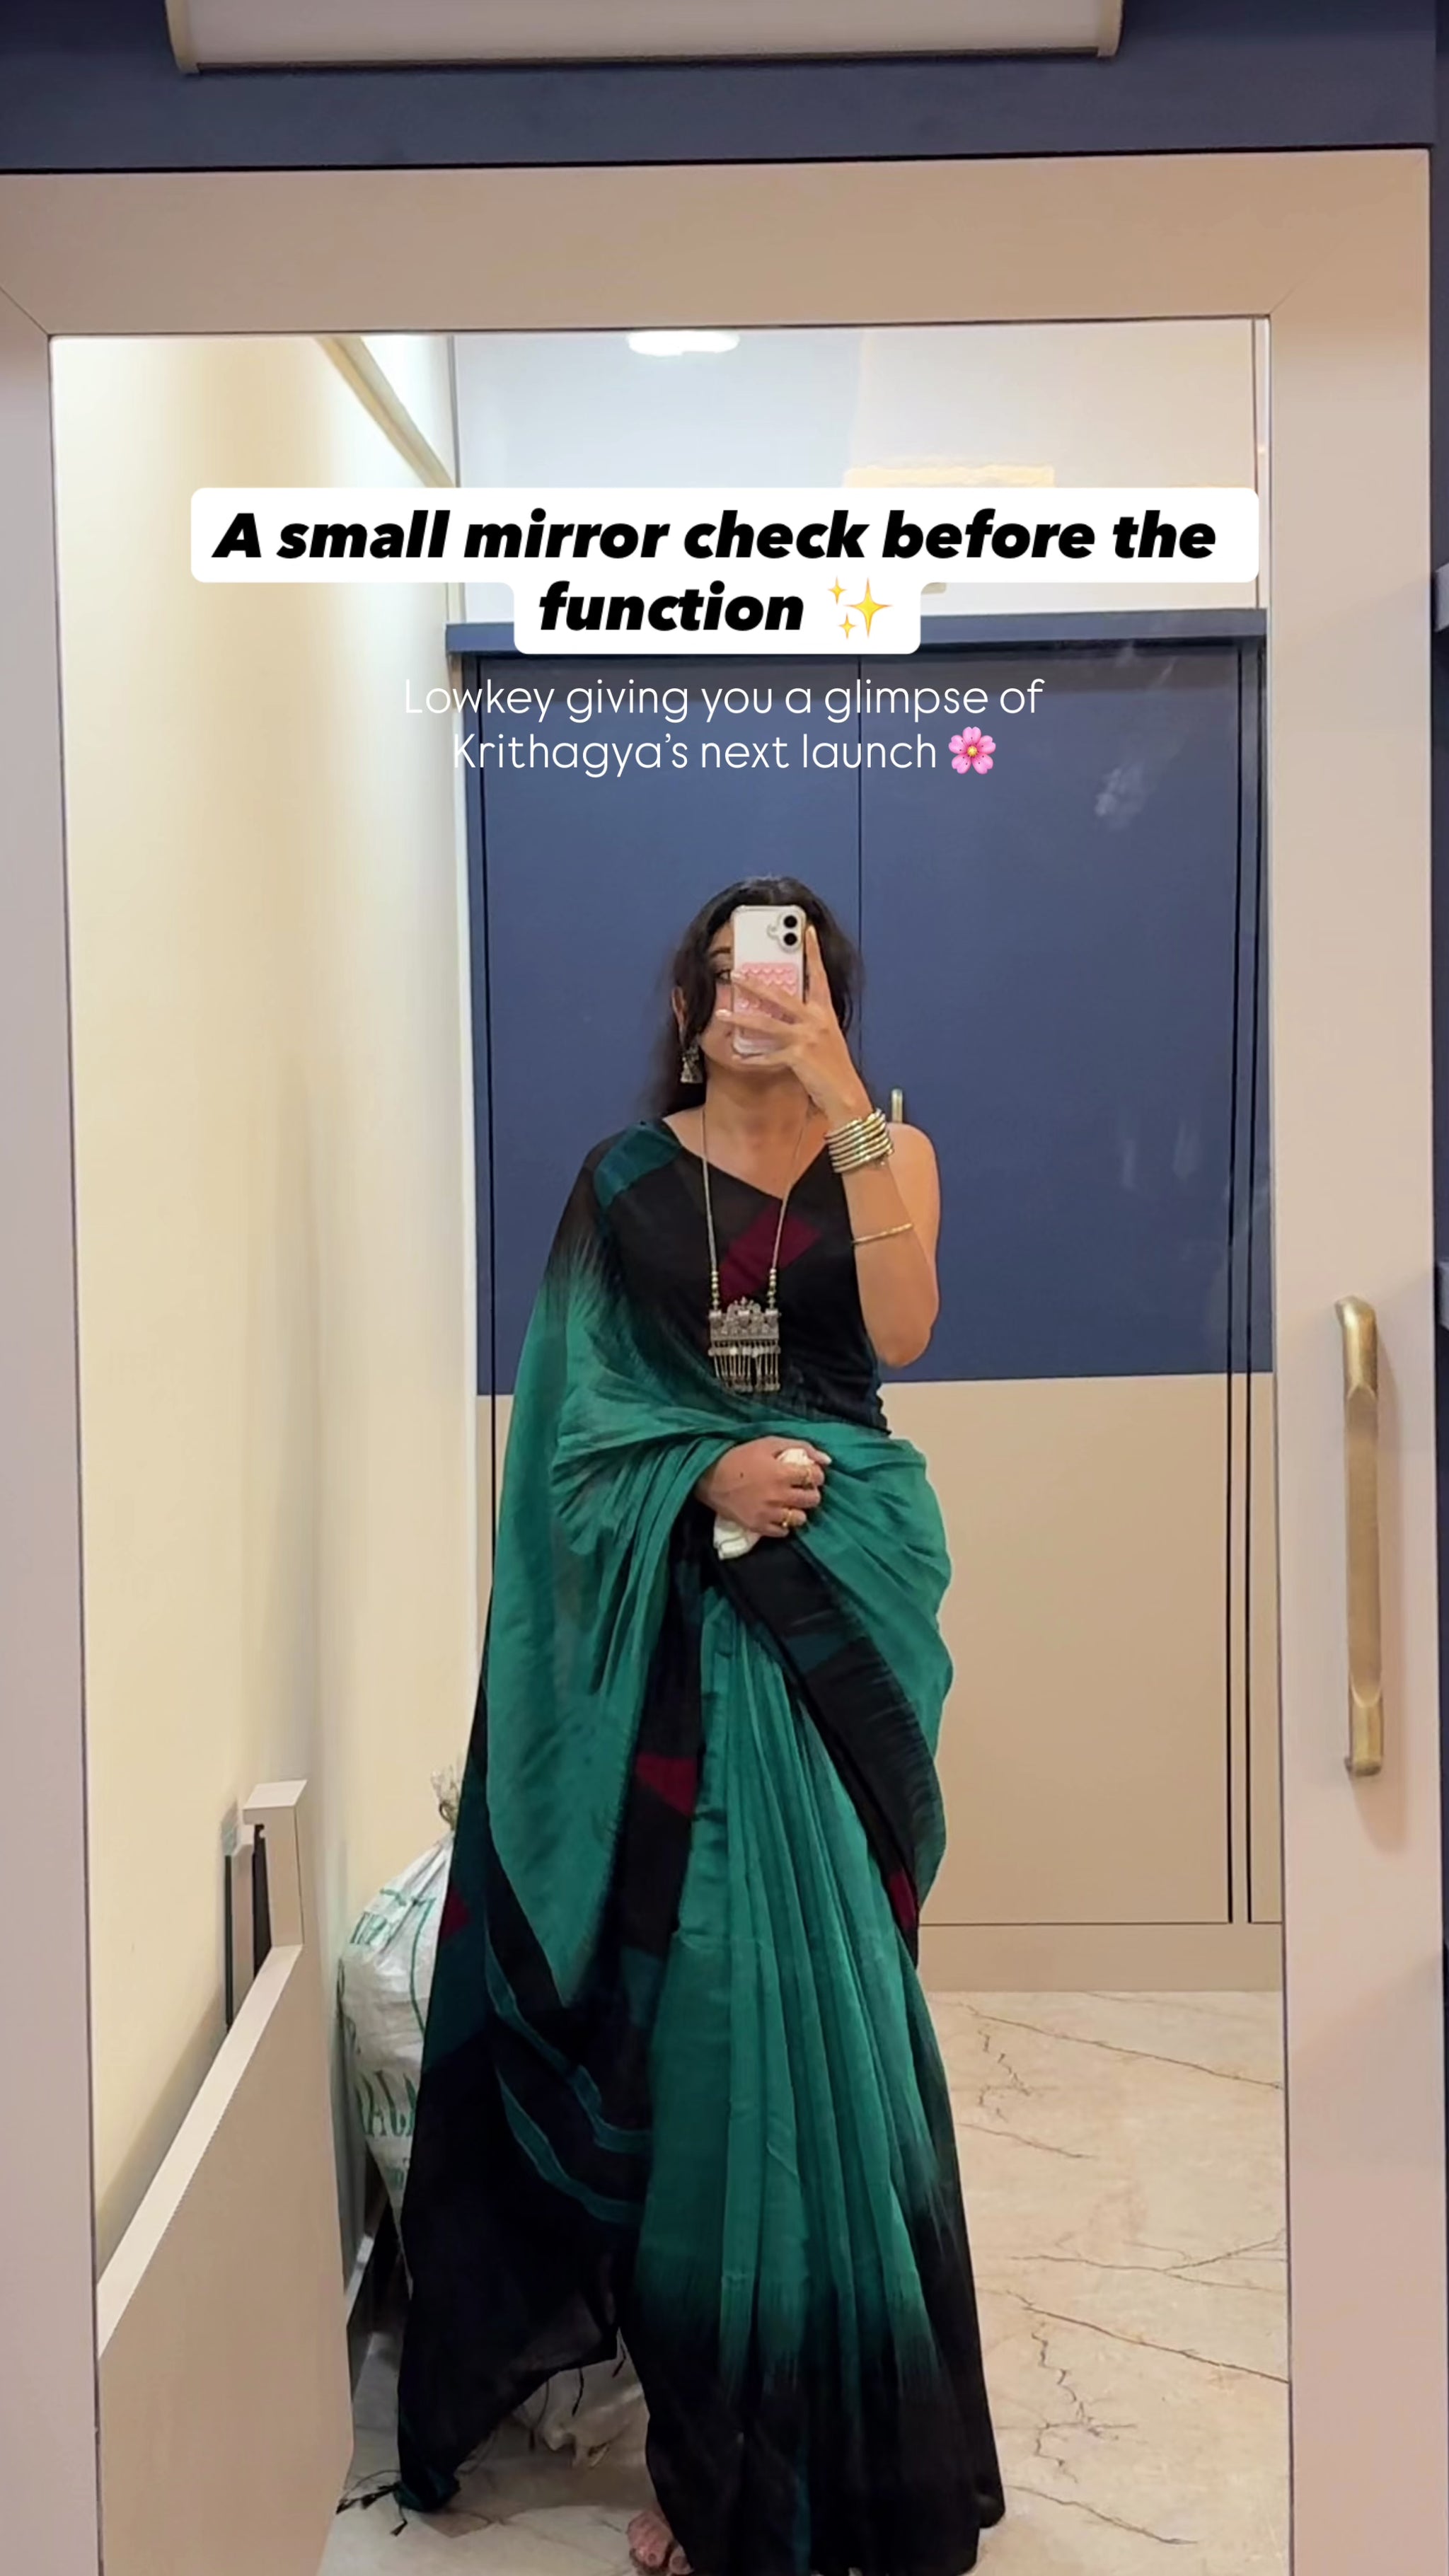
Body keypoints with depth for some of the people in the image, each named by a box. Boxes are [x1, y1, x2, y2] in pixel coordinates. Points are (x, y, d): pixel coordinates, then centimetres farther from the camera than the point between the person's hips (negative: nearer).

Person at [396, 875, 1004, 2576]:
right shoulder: (626, 1177, 10)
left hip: (838, 1594, 0)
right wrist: (705, 1477, -15)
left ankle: (846, 2436, 14)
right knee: (697, 1979, -1)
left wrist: (841, 1094, -16)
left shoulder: (885, 1156, 8)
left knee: (819, 1981, -2)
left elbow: (899, 1332, -11)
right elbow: (579, 1402, 3)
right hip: (674, 1608, 1)